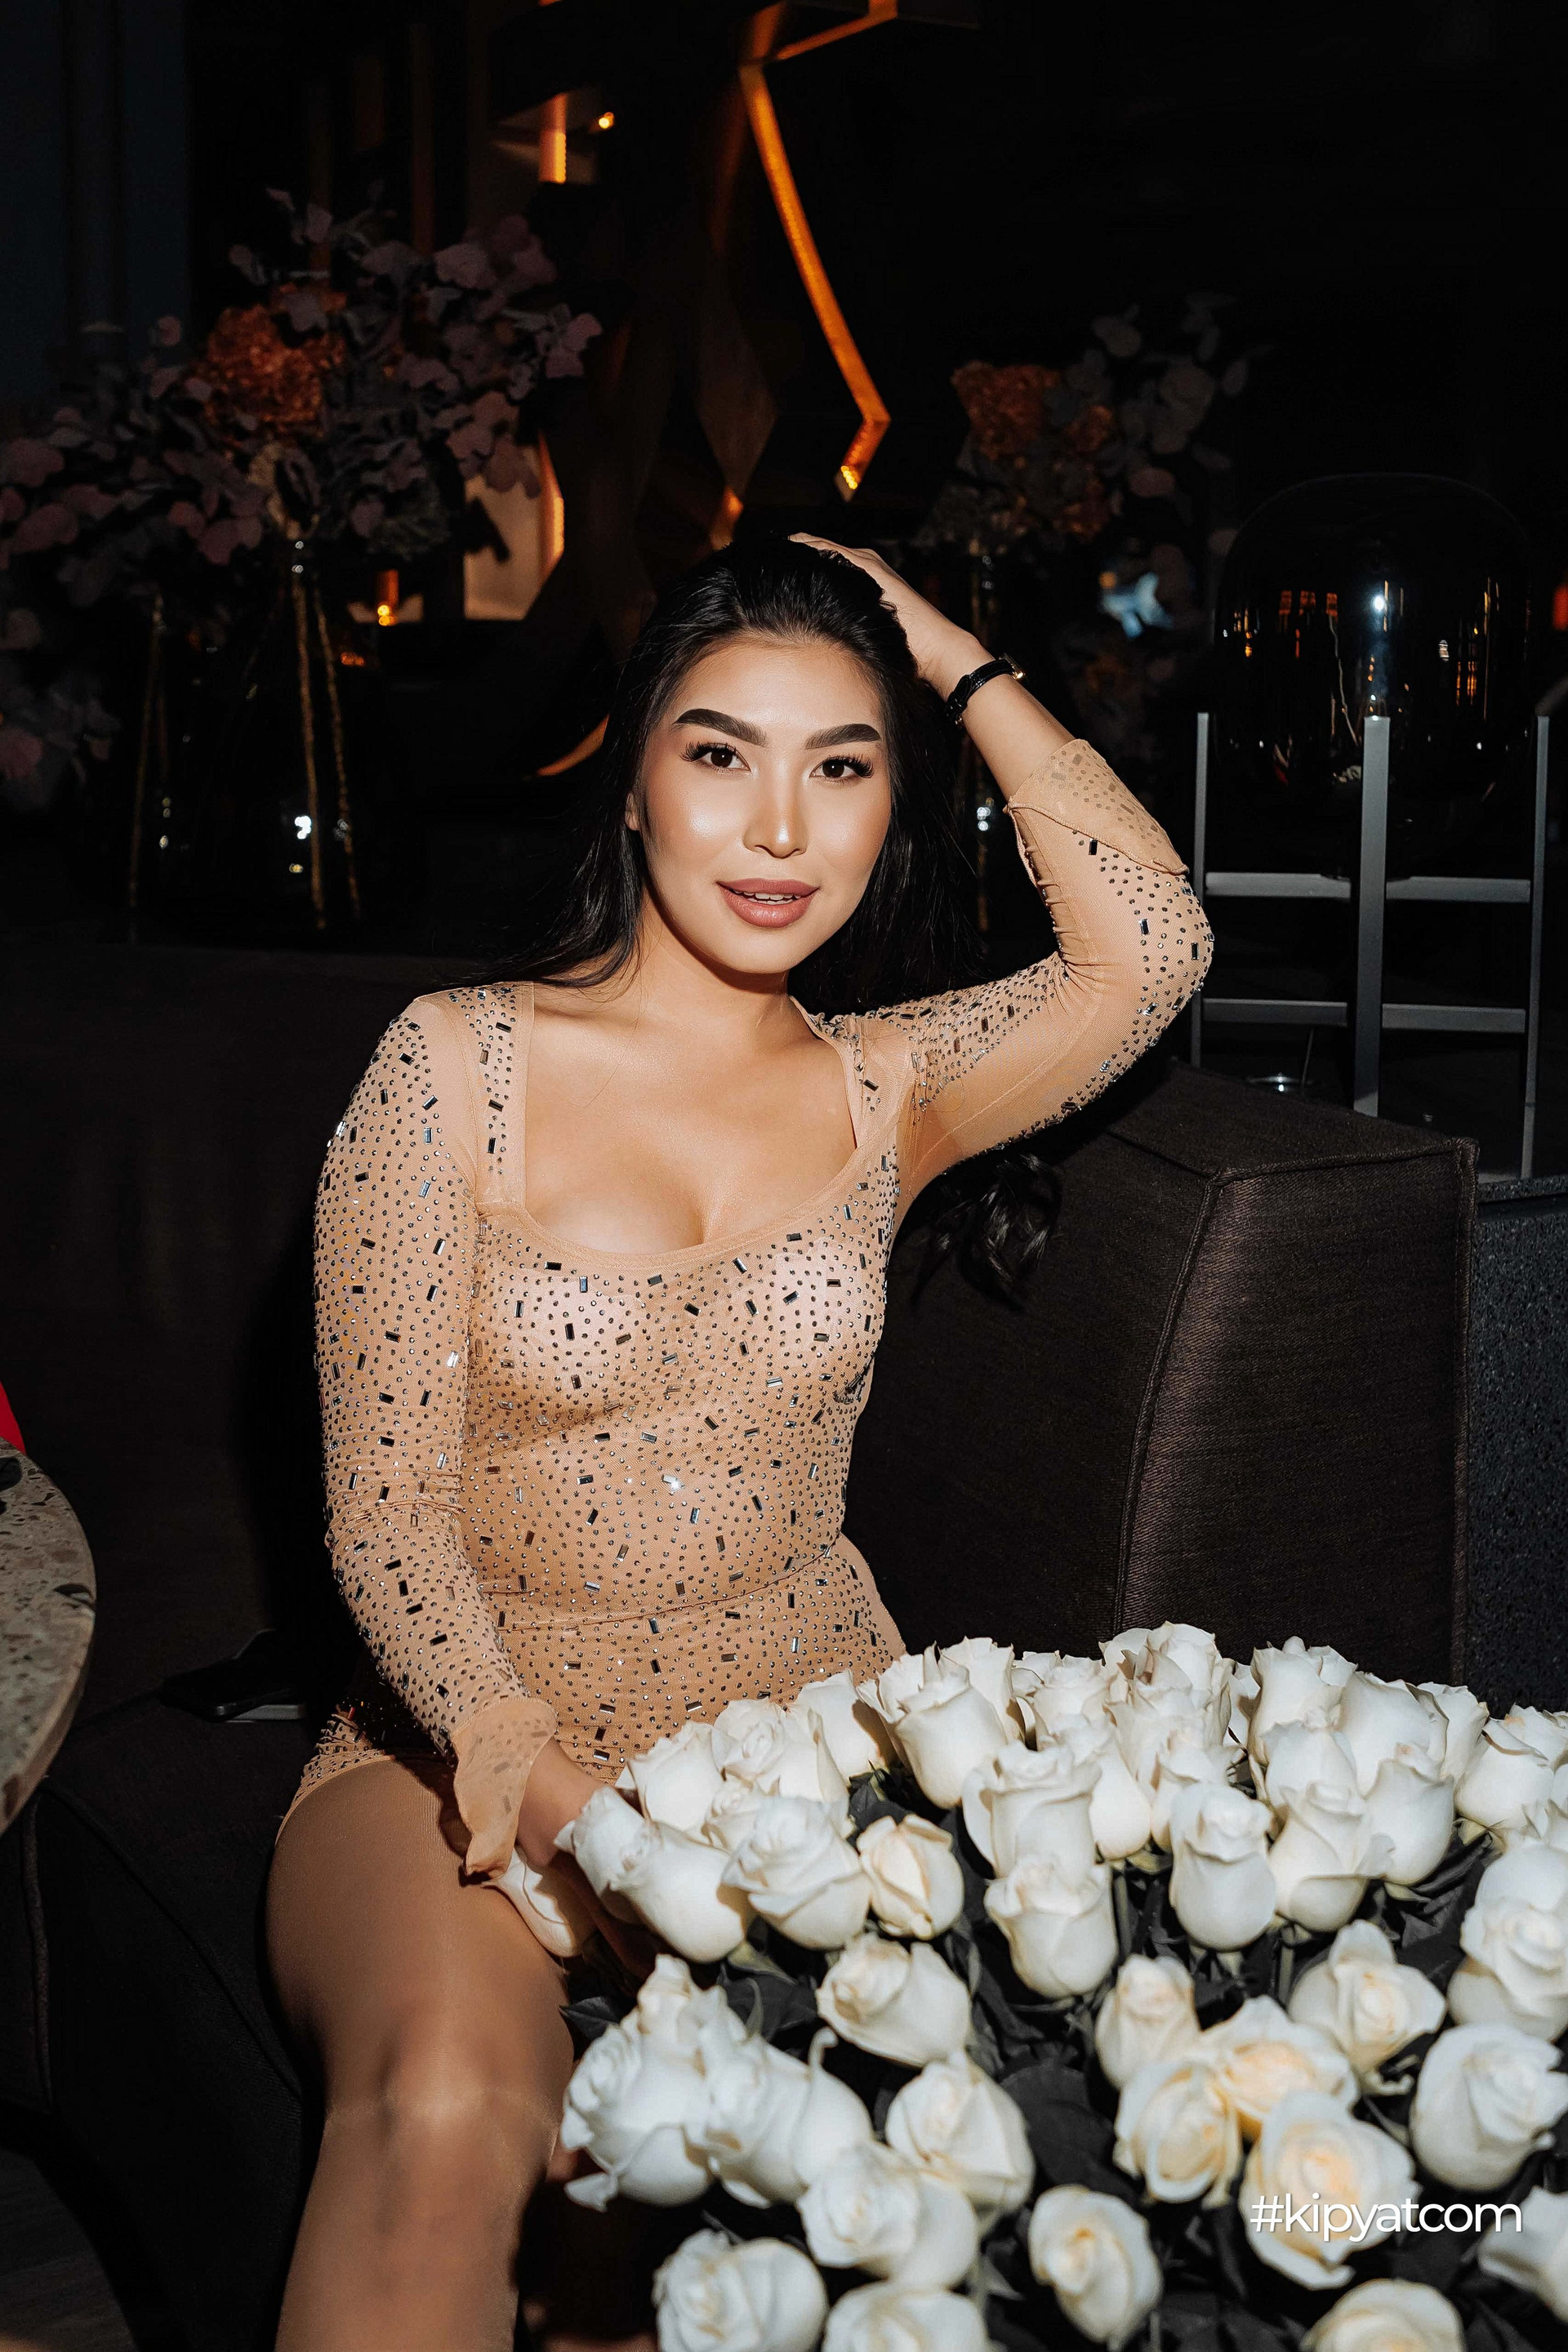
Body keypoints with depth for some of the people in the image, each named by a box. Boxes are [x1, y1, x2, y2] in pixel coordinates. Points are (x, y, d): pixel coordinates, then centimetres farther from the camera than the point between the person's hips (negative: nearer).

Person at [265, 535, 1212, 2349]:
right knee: (447, 2107, -33)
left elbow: (1152, 951, -14)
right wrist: (556, 1793, -24)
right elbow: (386, 1517, -7)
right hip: (470, 1738, -2)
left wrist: (957, 664, -2)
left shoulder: (884, 1088, 5)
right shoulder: (456, 1069, -4)